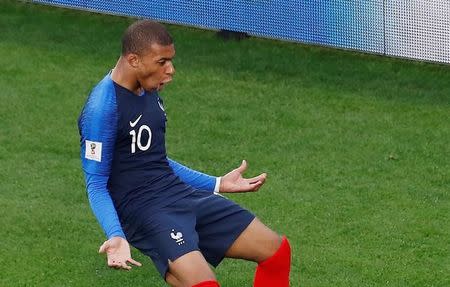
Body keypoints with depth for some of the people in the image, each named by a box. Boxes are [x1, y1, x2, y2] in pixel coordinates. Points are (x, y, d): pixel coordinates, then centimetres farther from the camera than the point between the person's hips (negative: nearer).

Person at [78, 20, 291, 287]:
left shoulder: (150, 92, 11)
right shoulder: (101, 108, -17)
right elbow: (96, 184, -14)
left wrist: (217, 184, 26)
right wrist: (116, 235, -30)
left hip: (179, 192, 9)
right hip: (142, 207, -9)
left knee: (277, 249, 3)